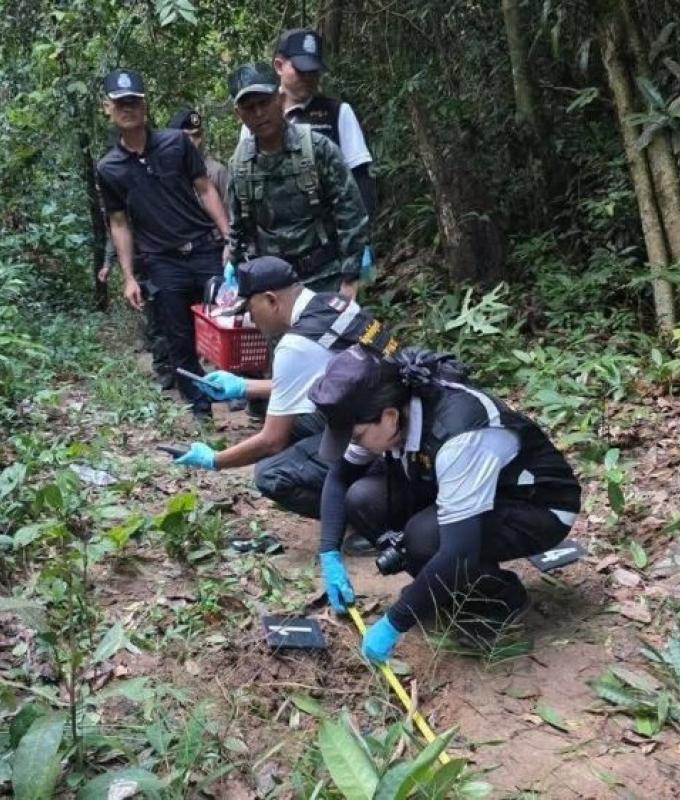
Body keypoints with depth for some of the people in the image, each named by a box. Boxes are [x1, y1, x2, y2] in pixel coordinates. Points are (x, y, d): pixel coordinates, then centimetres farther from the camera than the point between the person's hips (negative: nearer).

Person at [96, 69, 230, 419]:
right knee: (181, 342, 6)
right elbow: (120, 224, 8)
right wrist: (129, 277, 2)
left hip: (206, 249, -1)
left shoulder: (176, 142, -1)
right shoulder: (108, 169, 2)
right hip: (164, 264, 1)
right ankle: (200, 406, 18)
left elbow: (205, 190, 2)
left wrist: (230, 239, -7)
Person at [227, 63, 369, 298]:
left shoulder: (317, 148, -10)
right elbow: (238, 229, 14)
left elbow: (350, 213, -10)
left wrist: (350, 278, -12)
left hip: (324, 279, -4)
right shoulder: (239, 164, 3)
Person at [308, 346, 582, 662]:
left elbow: (459, 552, -39)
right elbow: (340, 475, 3)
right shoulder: (381, 410, -15)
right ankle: (442, 587, 6)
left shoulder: (457, 434, -37)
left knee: (425, 536, -33)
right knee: (362, 500, -15)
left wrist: (394, 623, -31)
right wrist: (330, 554, -8)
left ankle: (500, 600, -3)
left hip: (539, 508, -7)